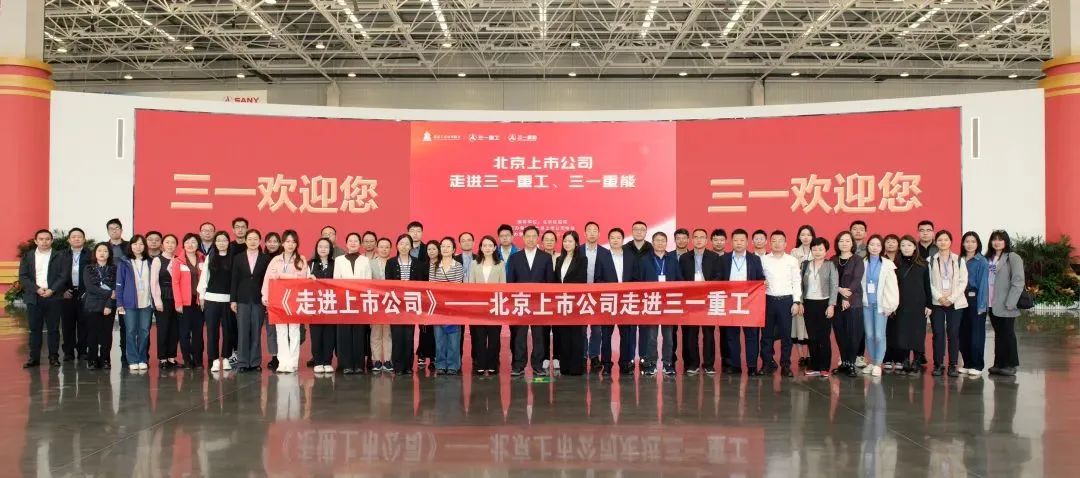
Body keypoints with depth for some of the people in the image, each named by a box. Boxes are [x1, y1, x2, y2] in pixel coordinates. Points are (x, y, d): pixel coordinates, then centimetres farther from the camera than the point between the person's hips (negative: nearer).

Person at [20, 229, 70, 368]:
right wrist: (37, 289, -11)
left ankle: (54, 357, 7)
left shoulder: (59, 257, 4)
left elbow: (64, 276, -3)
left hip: (53, 297, -2)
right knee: (35, 328, 5)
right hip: (34, 297, 2)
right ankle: (34, 358, 9)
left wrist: (52, 290, -15)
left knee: (53, 328, 2)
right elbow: (23, 276, 2)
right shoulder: (27, 256, 10)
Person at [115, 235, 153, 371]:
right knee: (131, 332, 0)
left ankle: (142, 360, 10)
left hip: (146, 303, 2)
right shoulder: (124, 263, 2)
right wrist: (119, 303, -4)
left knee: (144, 331, 2)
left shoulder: (149, 263, 10)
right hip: (130, 303, -2)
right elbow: (119, 284, 1)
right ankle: (133, 360, 5)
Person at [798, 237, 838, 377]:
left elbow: (834, 286, -4)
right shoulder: (805, 265, 9)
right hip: (808, 303, 3)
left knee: (824, 337, -1)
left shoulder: (830, 265, 1)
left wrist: (831, 305, -10)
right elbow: (800, 285, 9)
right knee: (812, 337, 4)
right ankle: (813, 366, 11)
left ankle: (824, 367, 6)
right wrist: (800, 303, 2)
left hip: (824, 303, -3)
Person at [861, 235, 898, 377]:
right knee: (869, 335, 6)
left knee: (879, 335, -6)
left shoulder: (887, 264, -2)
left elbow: (892, 286, -4)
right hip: (866, 304, 2)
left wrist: (890, 305, -8)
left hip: (881, 304, -2)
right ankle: (872, 361, 19)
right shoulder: (863, 263, 5)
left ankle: (878, 364, 5)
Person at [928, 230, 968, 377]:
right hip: (936, 302, 0)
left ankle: (953, 365, 6)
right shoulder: (930, 261, 5)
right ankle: (938, 364, 5)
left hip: (955, 303, 0)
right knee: (938, 334, -1)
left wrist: (951, 298, -9)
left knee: (953, 333, 0)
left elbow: (963, 282, 1)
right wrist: (939, 297, -12)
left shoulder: (959, 260, 6)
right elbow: (928, 282, 0)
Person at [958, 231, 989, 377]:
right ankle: (967, 364, 16)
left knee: (976, 333, 0)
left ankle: (977, 366, 6)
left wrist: (982, 305, -14)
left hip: (975, 300, -4)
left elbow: (983, 284, -8)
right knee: (963, 333, 7)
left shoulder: (982, 261, -4)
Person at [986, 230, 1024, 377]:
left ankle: (1010, 365, 11)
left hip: (1005, 305, -5)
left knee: (1008, 334, 2)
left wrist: (1010, 302, -18)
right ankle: (999, 364, 18)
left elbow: (1018, 282, -12)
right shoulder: (988, 258, 12)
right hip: (992, 304, 5)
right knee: (998, 334, 12)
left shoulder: (1013, 258, -6)